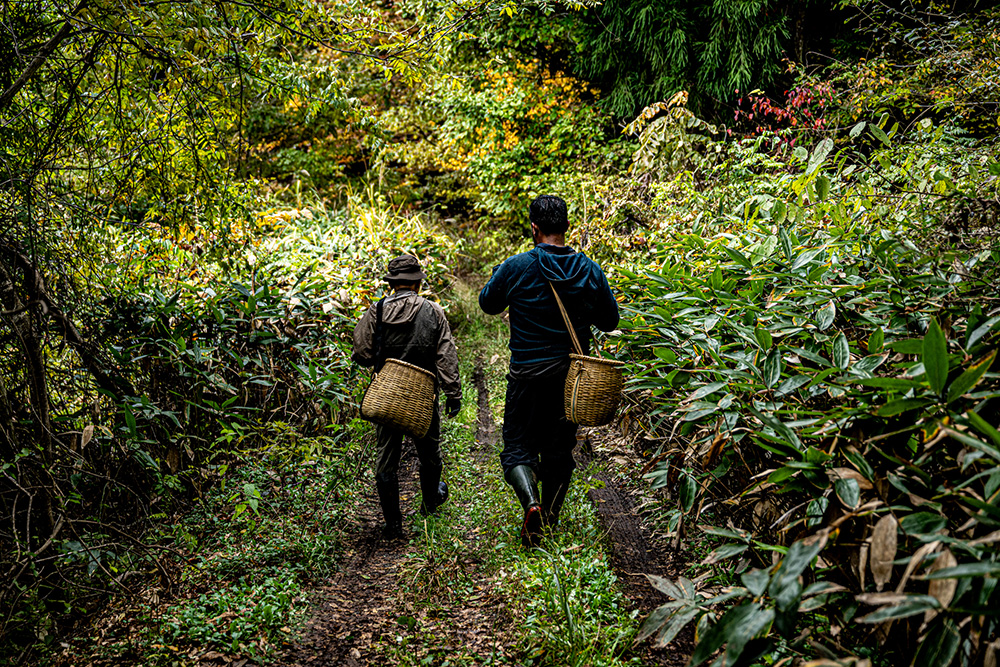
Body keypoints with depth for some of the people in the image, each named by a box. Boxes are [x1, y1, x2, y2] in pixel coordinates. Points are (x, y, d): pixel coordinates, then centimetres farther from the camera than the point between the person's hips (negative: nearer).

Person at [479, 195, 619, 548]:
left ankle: (531, 503, -17)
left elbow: (488, 304, 6)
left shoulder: (516, 267, -12)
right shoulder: (590, 270, -4)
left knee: (518, 446, 7)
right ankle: (550, 519, 27)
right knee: (560, 448, 16)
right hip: (572, 374, 3)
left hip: (528, 375, -3)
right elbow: (609, 321, 6)